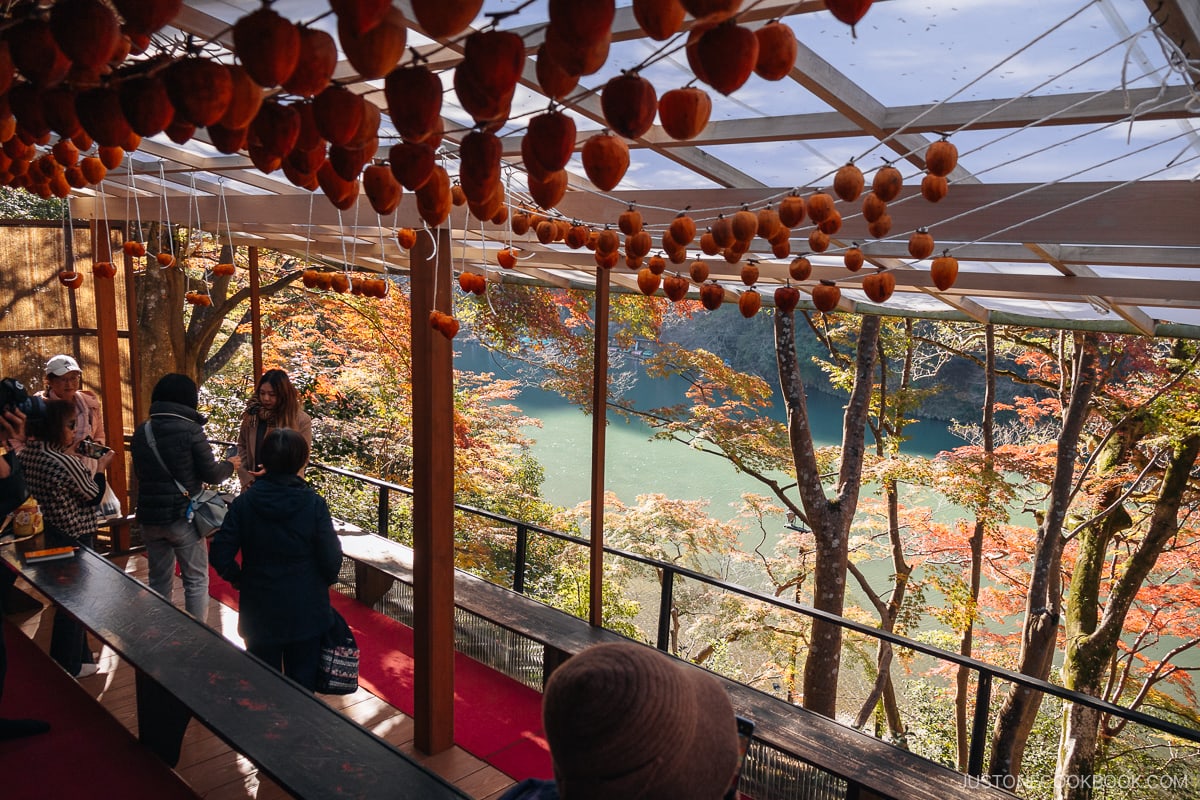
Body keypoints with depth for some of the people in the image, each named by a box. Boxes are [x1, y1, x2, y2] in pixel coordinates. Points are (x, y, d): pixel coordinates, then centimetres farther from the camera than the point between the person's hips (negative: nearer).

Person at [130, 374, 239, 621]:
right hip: (183, 517, -5)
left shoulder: (142, 431, 3)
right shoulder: (190, 430, -14)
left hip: (150, 518, 5)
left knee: (159, 580, 17)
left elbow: (139, 471, 15)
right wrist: (230, 465, 8)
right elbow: (211, 474, -11)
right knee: (196, 580, 7)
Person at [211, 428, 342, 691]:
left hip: (260, 611, 1)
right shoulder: (314, 504, -15)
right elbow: (331, 559, -12)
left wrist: (238, 579, 9)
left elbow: (221, 555, -9)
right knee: (303, 680, 13)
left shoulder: (244, 503, -10)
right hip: (306, 614, -1)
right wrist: (325, 581, 8)